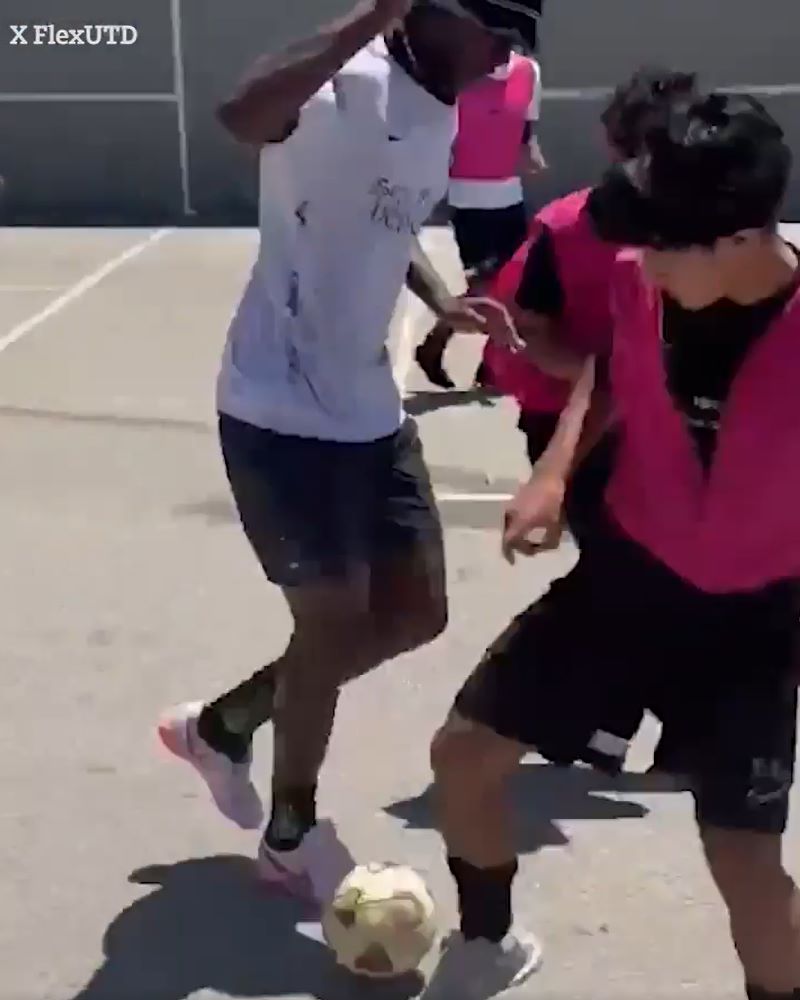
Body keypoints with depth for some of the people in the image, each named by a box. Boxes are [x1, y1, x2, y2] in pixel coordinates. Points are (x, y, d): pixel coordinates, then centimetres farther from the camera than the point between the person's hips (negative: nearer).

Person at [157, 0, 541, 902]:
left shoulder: (443, 117, 9)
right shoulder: (345, 87, -19)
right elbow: (242, 116, -43)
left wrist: (442, 302, 9)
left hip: (368, 409, 9)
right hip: (281, 412, -9)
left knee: (416, 611, 13)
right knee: (335, 623, 0)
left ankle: (220, 725, 32)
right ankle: (292, 835, 26)